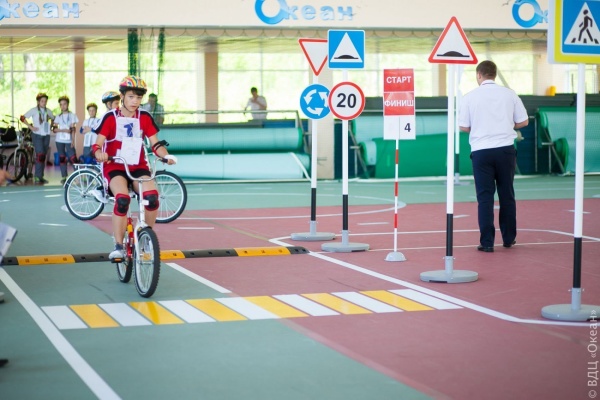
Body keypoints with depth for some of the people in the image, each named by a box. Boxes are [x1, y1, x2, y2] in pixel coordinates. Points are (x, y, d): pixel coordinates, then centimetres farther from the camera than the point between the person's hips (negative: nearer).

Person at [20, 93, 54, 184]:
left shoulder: (48, 111, 8)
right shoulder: (34, 110, -5)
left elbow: (53, 119, 26)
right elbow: (23, 118, -7)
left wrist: (50, 126, 10)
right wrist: (31, 127, -11)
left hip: (46, 136, 5)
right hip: (37, 135, -5)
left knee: (43, 156, 7)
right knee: (40, 155, -14)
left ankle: (41, 177, 15)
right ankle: (37, 177, -12)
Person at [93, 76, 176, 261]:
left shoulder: (144, 117, 4)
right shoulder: (111, 117, -4)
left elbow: (155, 143, 1)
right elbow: (98, 143, -10)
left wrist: (166, 155, -19)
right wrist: (99, 153, -34)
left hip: (138, 166, 3)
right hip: (115, 167, -2)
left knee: (152, 196, -26)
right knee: (122, 199, -32)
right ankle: (118, 246, -20)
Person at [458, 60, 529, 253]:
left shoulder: (470, 97, -2)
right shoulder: (509, 94, 2)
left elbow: (463, 126, 2)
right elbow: (523, 121, 6)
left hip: (481, 151, -1)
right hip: (506, 149, 1)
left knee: (485, 196, 2)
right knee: (507, 195, 13)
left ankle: (487, 242, -1)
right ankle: (509, 238, 21)